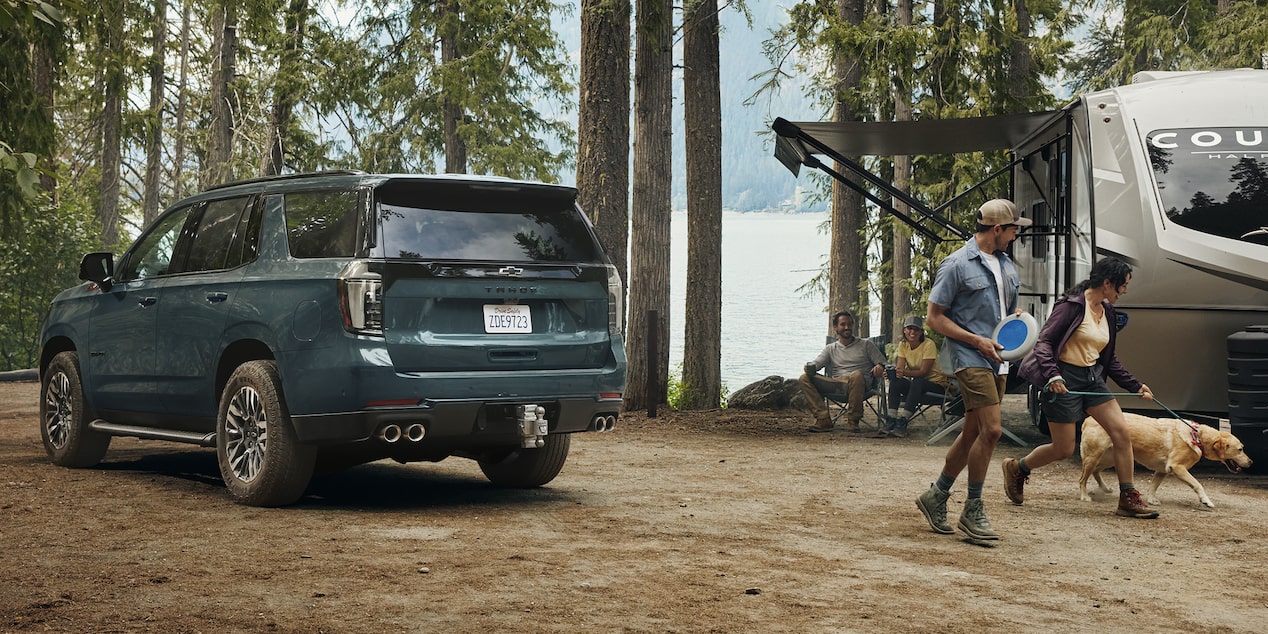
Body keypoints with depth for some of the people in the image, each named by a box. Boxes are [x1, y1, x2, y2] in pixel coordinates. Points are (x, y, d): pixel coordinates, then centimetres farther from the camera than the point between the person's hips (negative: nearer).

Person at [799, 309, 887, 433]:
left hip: (859, 384, -3)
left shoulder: (866, 344, 21)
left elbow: (882, 363, 15)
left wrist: (879, 367, -11)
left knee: (856, 375, -40)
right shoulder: (831, 349, 26)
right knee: (804, 379, -19)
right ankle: (823, 419, -30)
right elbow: (817, 363, 11)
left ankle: (852, 420, -30)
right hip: (835, 384, 3)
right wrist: (810, 367, -14)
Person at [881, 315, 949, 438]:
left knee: (917, 382, -36)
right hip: (916, 382, 5)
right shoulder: (903, 345, 2)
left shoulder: (928, 344, -17)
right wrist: (898, 373, -34)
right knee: (895, 383, -22)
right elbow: (899, 368, -8)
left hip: (936, 382, -5)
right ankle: (892, 421, -24)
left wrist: (905, 372, -38)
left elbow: (923, 371, -22)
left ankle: (902, 422, -38)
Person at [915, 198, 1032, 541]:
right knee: (991, 430, -15)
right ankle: (973, 510, -4)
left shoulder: (1006, 265, 16)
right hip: (970, 358, -8)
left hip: (998, 361, 8)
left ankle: (936, 496, 24)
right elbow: (934, 317, -8)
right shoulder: (957, 264, -8)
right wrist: (977, 340, -15)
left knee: (972, 433, 10)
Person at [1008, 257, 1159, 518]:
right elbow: (1044, 340, -19)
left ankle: (1128, 499, 4)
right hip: (1065, 381, -8)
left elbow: (1109, 359, 19)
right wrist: (1052, 375, -33)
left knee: (1122, 432, -4)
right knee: (1064, 450, -2)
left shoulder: (1107, 312, 11)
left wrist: (1135, 386, 13)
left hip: (1092, 378, 8)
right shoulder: (1073, 305, -14)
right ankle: (1016, 468, 24)